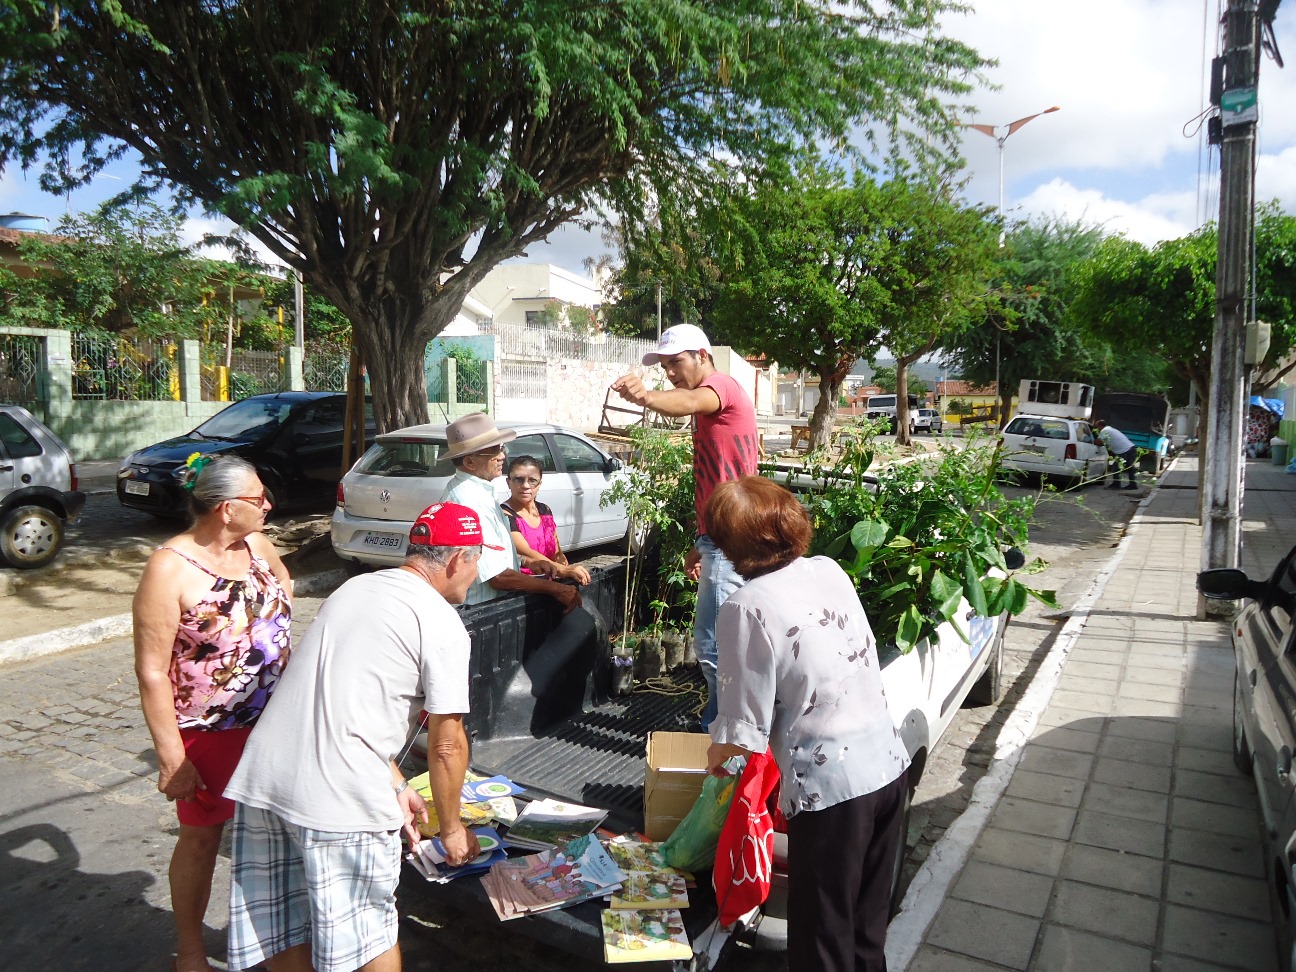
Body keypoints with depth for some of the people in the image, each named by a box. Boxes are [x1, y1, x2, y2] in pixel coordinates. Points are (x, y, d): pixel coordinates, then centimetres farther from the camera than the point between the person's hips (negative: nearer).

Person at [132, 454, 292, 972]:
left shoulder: (258, 545, -3)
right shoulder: (170, 568, -21)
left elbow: (283, 586, 20)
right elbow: (151, 672, -19)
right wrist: (171, 756, -19)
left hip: (270, 725, 5)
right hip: (207, 734, -5)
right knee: (203, 836, 14)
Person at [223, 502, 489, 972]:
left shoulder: (353, 588, 16)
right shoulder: (441, 623, -7)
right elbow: (446, 745, -4)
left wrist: (396, 785, 22)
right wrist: (451, 828, 12)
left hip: (261, 776, 7)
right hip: (339, 801, -7)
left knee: (283, 933, 21)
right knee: (368, 933, 14)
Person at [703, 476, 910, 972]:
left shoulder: (747, 607, -18)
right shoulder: (830, 569, 1)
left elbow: (746, 732, -15)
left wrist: (715, 753, 7)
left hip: (831, 787, -7)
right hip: (889, 764, 7)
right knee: (869, 920, 27)